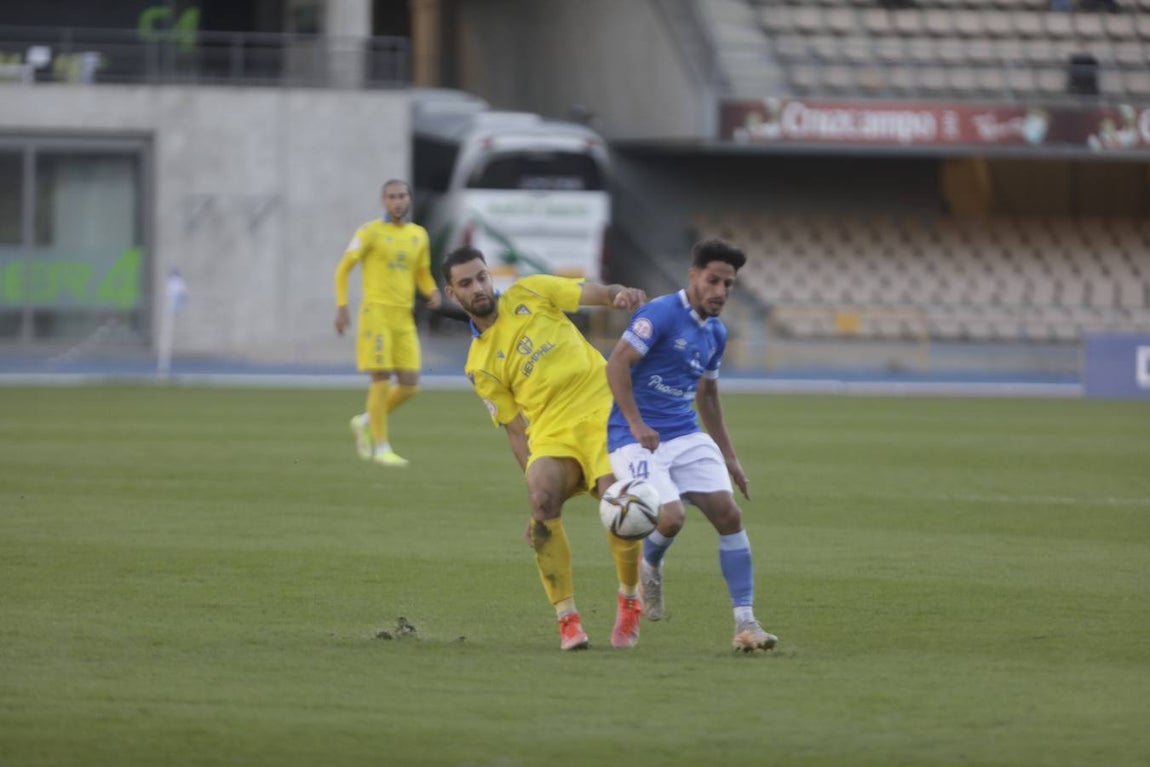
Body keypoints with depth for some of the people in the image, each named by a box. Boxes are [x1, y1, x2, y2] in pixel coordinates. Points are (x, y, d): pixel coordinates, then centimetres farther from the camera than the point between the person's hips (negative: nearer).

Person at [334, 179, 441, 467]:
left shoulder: (419, 235, 14)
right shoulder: (370, 232, -2)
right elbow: (343, 268, 0)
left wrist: (432, 292, 1)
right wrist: (342, 307, -9)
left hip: (405, 317, 6)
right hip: (377, 312, -5)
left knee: (410, 384, 0)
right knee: (381, 379, -9)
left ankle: (365, 422, 22)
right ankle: (381, 448, -2)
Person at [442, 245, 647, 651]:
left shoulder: (528, 294, 10)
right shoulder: (479, 366, 11)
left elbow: (592, 293, 2)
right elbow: (516, 431, 10)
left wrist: (621, 294, -23)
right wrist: (538, 492, 3)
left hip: (602, 413, -1)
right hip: (552, 433, 1)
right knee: (542, 497, -29)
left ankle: (629, 599, 8)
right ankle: (567, 618, -20)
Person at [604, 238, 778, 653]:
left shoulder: (716, 333, 13)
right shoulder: (661, 314, -12)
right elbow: (617, 364, -19)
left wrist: (729, 458, 24)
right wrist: (636, 425, -24)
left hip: (686, 437, 7)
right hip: (638, 441, -7)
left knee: (728, 514, -8)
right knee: (670, 518, -23)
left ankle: (745, 623, -4)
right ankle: (649, 565, 15)